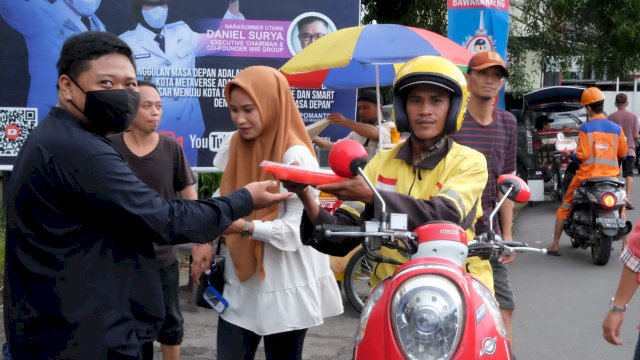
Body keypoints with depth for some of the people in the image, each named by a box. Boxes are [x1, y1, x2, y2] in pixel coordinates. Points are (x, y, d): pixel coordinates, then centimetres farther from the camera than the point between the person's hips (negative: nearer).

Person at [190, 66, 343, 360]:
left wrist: (244, 226, -31)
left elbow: (298, 229, -20)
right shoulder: (236, 147, 4)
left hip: (285, 290, -5)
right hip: (239, 286, 5)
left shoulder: (296, 156, -15)